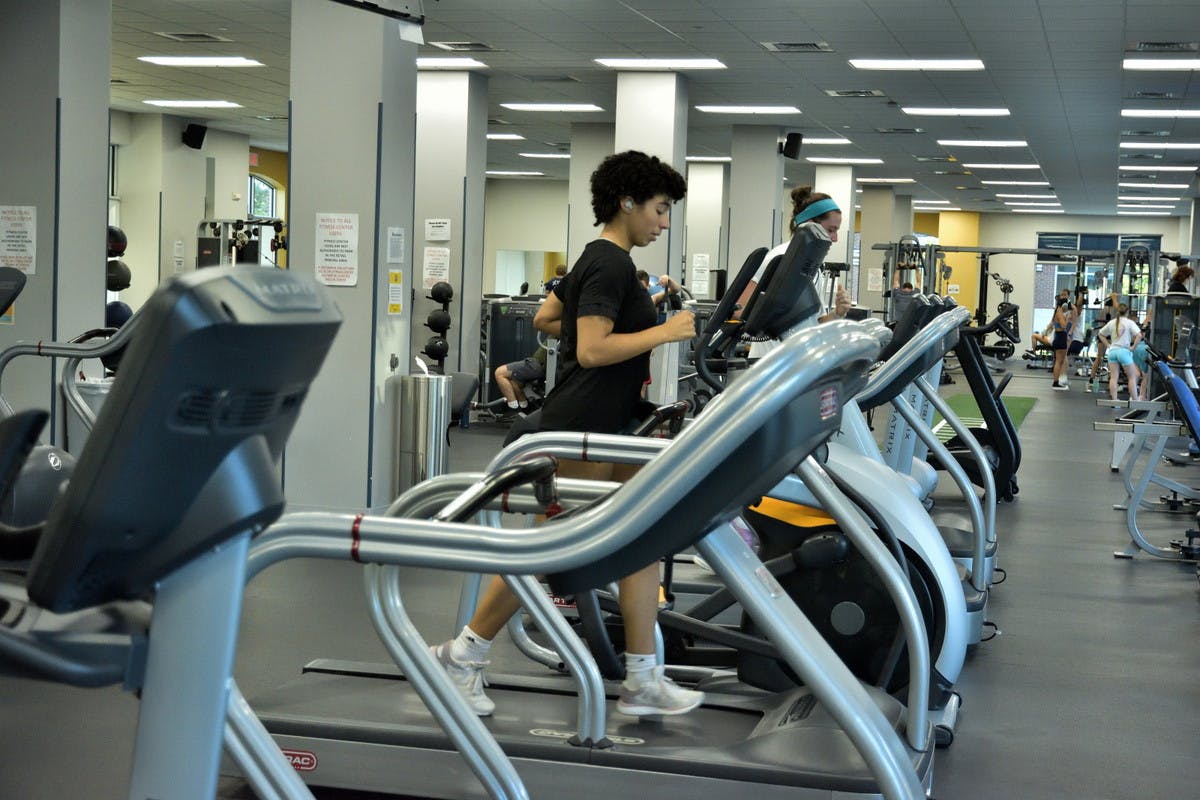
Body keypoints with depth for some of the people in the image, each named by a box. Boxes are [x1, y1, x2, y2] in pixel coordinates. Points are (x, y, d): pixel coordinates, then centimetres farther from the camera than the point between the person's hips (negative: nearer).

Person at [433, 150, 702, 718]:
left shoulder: (599, 260, 15)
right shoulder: (612, 265, -15)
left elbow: (544, 318, 22)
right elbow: (592, 350, -23)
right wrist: (662, 333, -19)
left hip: (610, 430, 11)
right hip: (583, 431, -11)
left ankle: (642, 681, 8)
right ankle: (461, 657, 10)